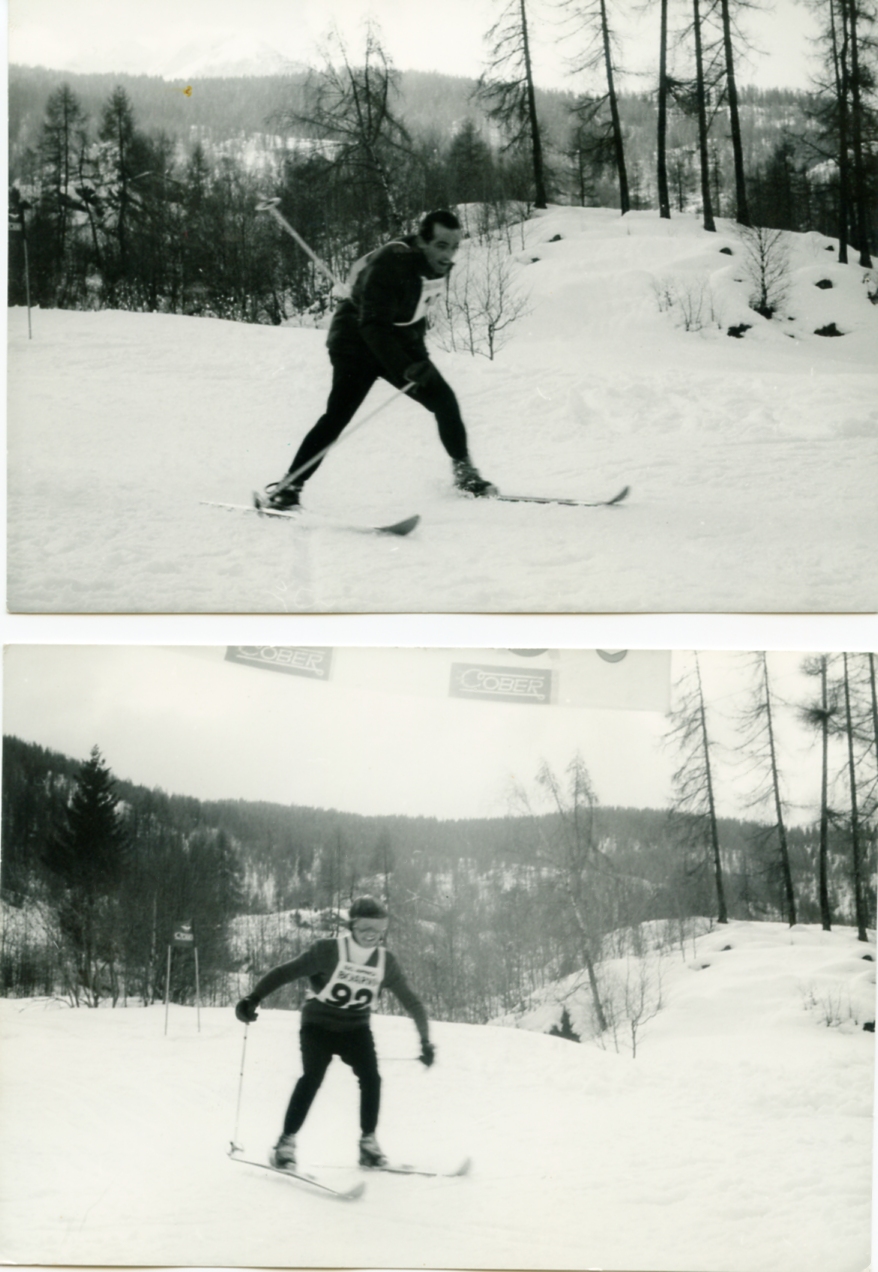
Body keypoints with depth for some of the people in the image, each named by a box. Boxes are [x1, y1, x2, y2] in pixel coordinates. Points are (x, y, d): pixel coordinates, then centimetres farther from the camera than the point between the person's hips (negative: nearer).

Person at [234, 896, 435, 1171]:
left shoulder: (386, 962, -6)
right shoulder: (329, 951, -19)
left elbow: (411, 1002, 4)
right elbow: (286, 972, -20)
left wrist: (426, 1041, 4)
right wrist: (253, 998, -31)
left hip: (355, 1028, 4)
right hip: (319, 1023, -4)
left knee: (371, 1078, -11)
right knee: (312, 1077, -20)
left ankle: (368, 1143, 4)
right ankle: (286, 1143, -15)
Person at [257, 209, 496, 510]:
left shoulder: (438, 265, -6)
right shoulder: (390, 263, -30)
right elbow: (372, 325, -33)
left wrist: (418, 355, 14)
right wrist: (406, 368, -39)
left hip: (399, 341, 7)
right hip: (357, 339, -7)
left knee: (443, 400, 0)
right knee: (339, 413, -20)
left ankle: (463, 469, 20)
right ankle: (289, 486, -19)